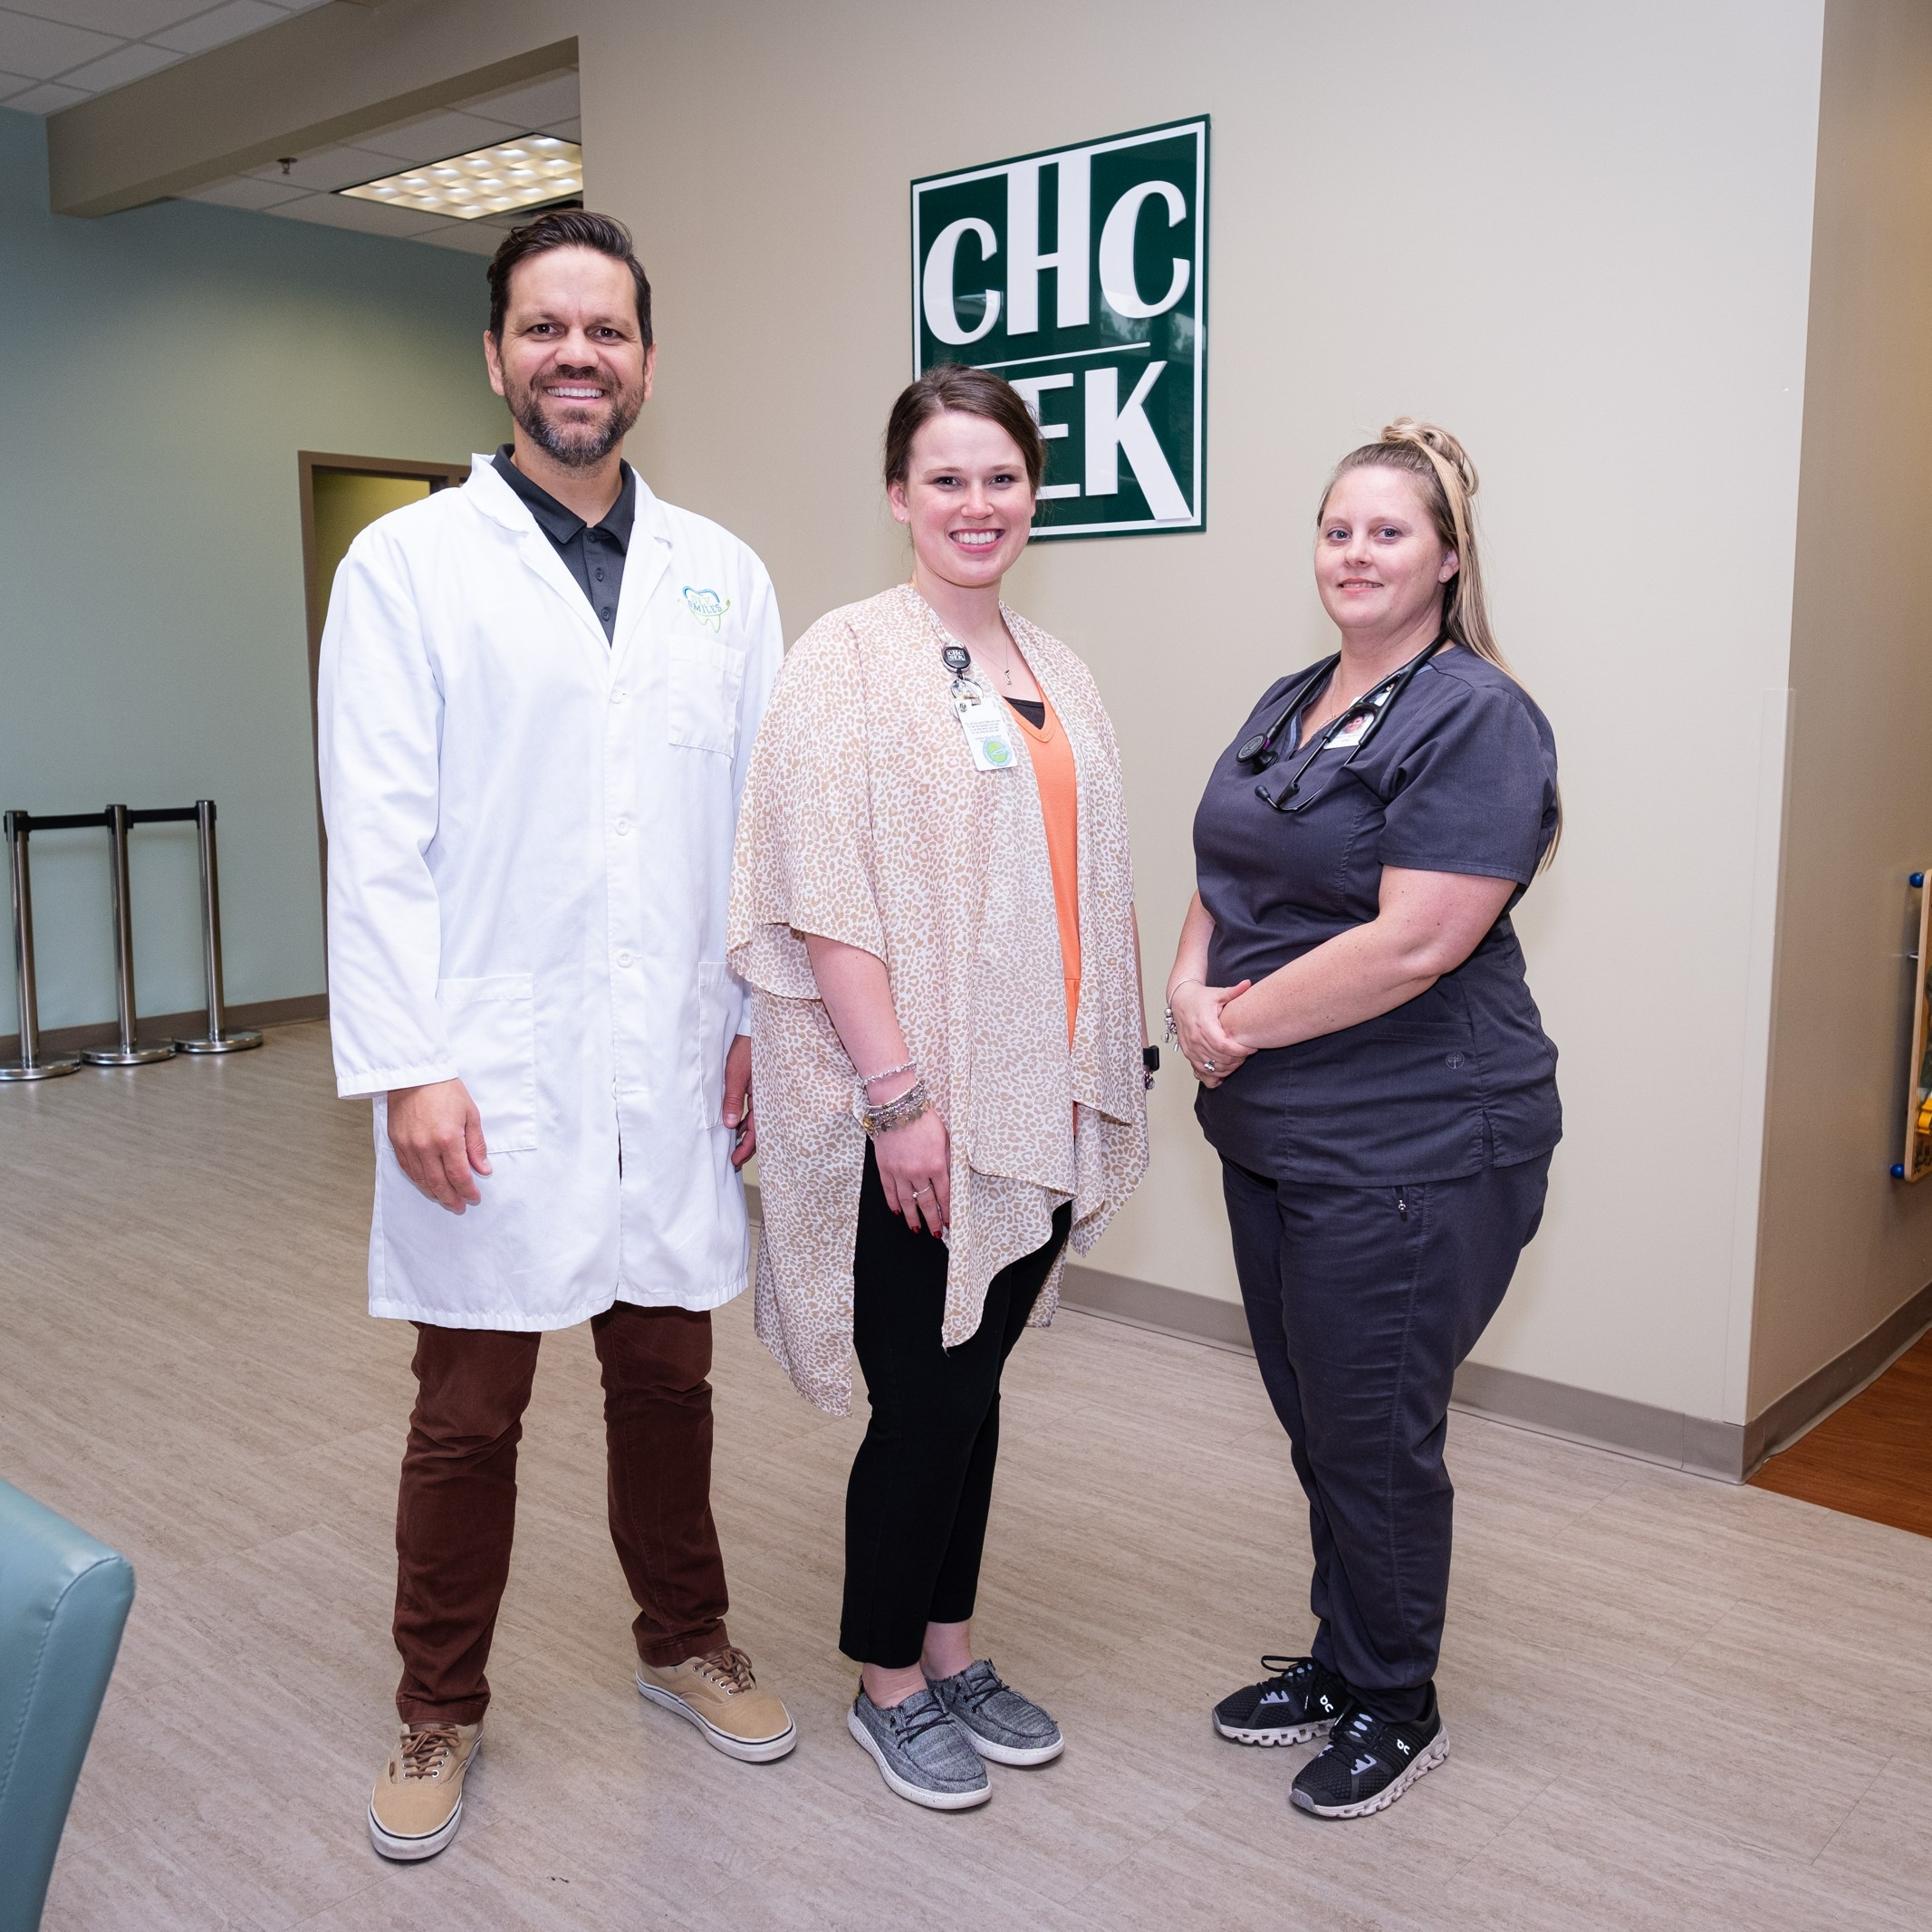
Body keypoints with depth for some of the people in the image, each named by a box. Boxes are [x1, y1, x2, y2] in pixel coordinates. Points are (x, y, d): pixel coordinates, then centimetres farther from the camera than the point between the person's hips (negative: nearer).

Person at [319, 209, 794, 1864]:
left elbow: (766, 816, 9)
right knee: (469, 1416, 9)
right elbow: (378, 837, -7)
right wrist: (404, 1064, -13)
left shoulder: (723, 577, 9)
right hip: (490, 1077, -3)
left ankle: (684, 1638, 39)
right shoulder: (410, 563, -1)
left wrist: (767, 1018, 5)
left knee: (668, 1378, 17)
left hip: (674, 1071, 3)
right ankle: (441, 1711, 30)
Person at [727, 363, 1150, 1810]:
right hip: (914, 1111, -6)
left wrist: (1106, 1076, 12)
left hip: (1035, 1102, 6)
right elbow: (825, 896, -15)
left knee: (976, 1379, 16)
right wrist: (898, 1094, -18)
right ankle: (888, 1683, 25)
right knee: (926, 1396, 3)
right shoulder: (850, 660, -9)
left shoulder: (1054, 670, 13)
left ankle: (953, 1650, 34)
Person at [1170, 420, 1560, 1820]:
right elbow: (1225, 884, 15)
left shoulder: (1477, 718, -13)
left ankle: (1396, 1706, 26)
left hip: (1411, 1151, -8)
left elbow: (1415, 941, -22)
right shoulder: (1287, 709, 13)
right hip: (1270, 1135, 8)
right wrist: (1192, 991, -5)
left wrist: (1246, 1020, -14)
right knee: (1315, 1424, 18)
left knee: (1374, 1435, 5)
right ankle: (1340, 1661, 37)